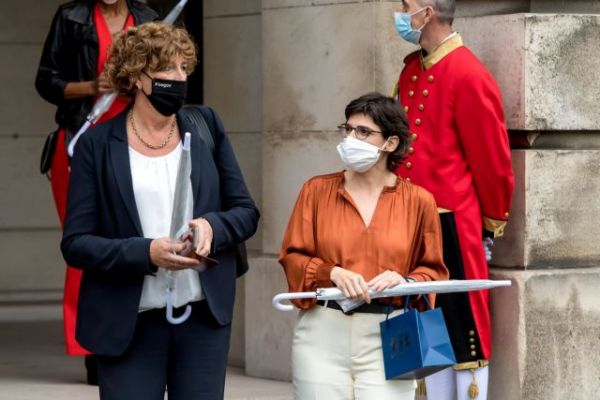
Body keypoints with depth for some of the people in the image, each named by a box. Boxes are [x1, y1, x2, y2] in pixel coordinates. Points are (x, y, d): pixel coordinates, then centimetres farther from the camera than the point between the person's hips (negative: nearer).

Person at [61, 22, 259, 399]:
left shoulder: (205, 127, 7)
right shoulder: (98, 145, -2)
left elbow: (246, 211, 12)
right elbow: (76, 243, -6)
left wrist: (212, 226, -11)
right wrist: (147, 252, -20)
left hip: (204, 315, 3)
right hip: (130, 324, -3)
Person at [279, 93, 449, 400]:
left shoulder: (417, 200, 4)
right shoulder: (317, 190, 7)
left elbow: (434, 270, 8)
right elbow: (292, 256, 5)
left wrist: (405, 281, -13)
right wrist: (333, 273, -12)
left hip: (386, 339, -1)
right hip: (323, 334, 1)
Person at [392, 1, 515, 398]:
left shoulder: (468, 76, -14)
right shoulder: (412, 72, 10)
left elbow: (493, 160, -10)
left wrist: (492, 226, -2)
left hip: (453, 227, -8)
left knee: (465, 332, -2)